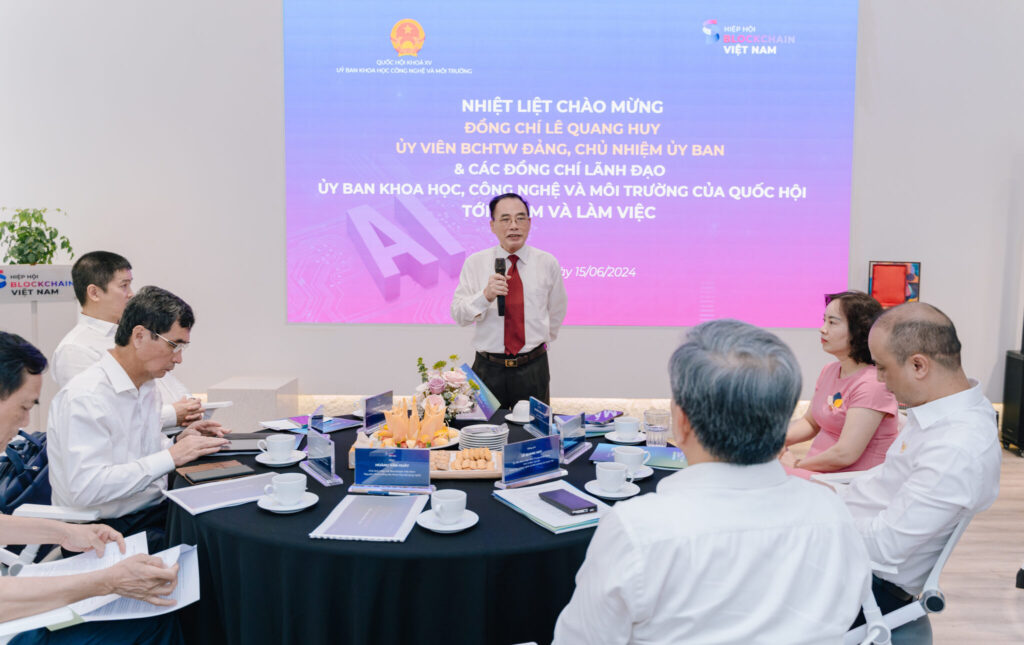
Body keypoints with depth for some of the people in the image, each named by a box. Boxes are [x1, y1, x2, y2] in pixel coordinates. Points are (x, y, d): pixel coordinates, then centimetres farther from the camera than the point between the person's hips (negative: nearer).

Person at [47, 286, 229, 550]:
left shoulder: (145, 387, 12)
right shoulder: (85, 397, -17)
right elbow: (85, 488, -26)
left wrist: (178, 443, 1)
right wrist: (170, 456, -24)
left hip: (154, 511, 8)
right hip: (108, 529, -8)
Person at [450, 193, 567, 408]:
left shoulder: (548, 263, 0)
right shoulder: (475, 263, -1)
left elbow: (557, 311, 14)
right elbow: (458, 314, -9)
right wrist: (485, 295, -25)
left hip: (533, 369, 1)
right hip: (489, 369, 0)